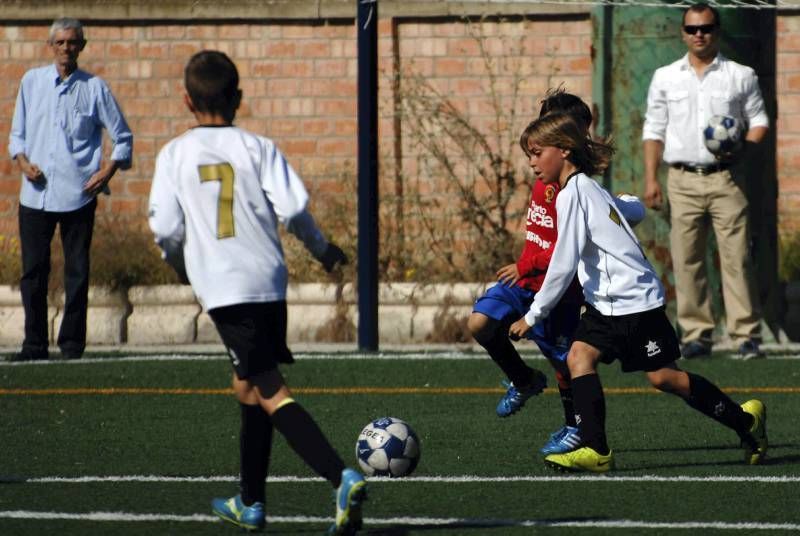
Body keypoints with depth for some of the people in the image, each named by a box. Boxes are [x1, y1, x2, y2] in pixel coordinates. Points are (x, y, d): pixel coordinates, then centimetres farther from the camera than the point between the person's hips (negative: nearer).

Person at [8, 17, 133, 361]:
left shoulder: (94, 88, 4)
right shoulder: (32, 82, 10)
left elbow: (123, 139, 9)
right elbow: (17, 133, 15)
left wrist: (107, 172, -4)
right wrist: (22, 161, -3)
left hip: (78, 195, -2)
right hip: (35, 193, 2)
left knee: (77, 271, 0)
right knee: (33, 270, 2)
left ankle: (72, 343, 6)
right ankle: (35, 343, 8)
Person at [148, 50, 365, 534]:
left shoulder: (175, 154, 1)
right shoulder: (258, 148, 3)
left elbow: (165, 227, -2)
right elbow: (293, 208, -7)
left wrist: (182, 263, 19)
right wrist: (322, 249, 11)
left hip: (222, 288, -3)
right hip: (269, 281, 4)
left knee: (271, 393, -9)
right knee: (249, 386, 21)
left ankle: (342, 477, -29)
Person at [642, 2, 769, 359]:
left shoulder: (741, 76, 9)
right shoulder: (665, 78, 13)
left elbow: (758, 119, 11)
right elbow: (654, 130, 13)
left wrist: (747, 148, -11)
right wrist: (650, 179, 4)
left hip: (725, 179, -2)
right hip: (683, 179, 2)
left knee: (736, 257, -8)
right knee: (687, 260, 0)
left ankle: (746, 335, -6)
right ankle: (696, 335, 4)